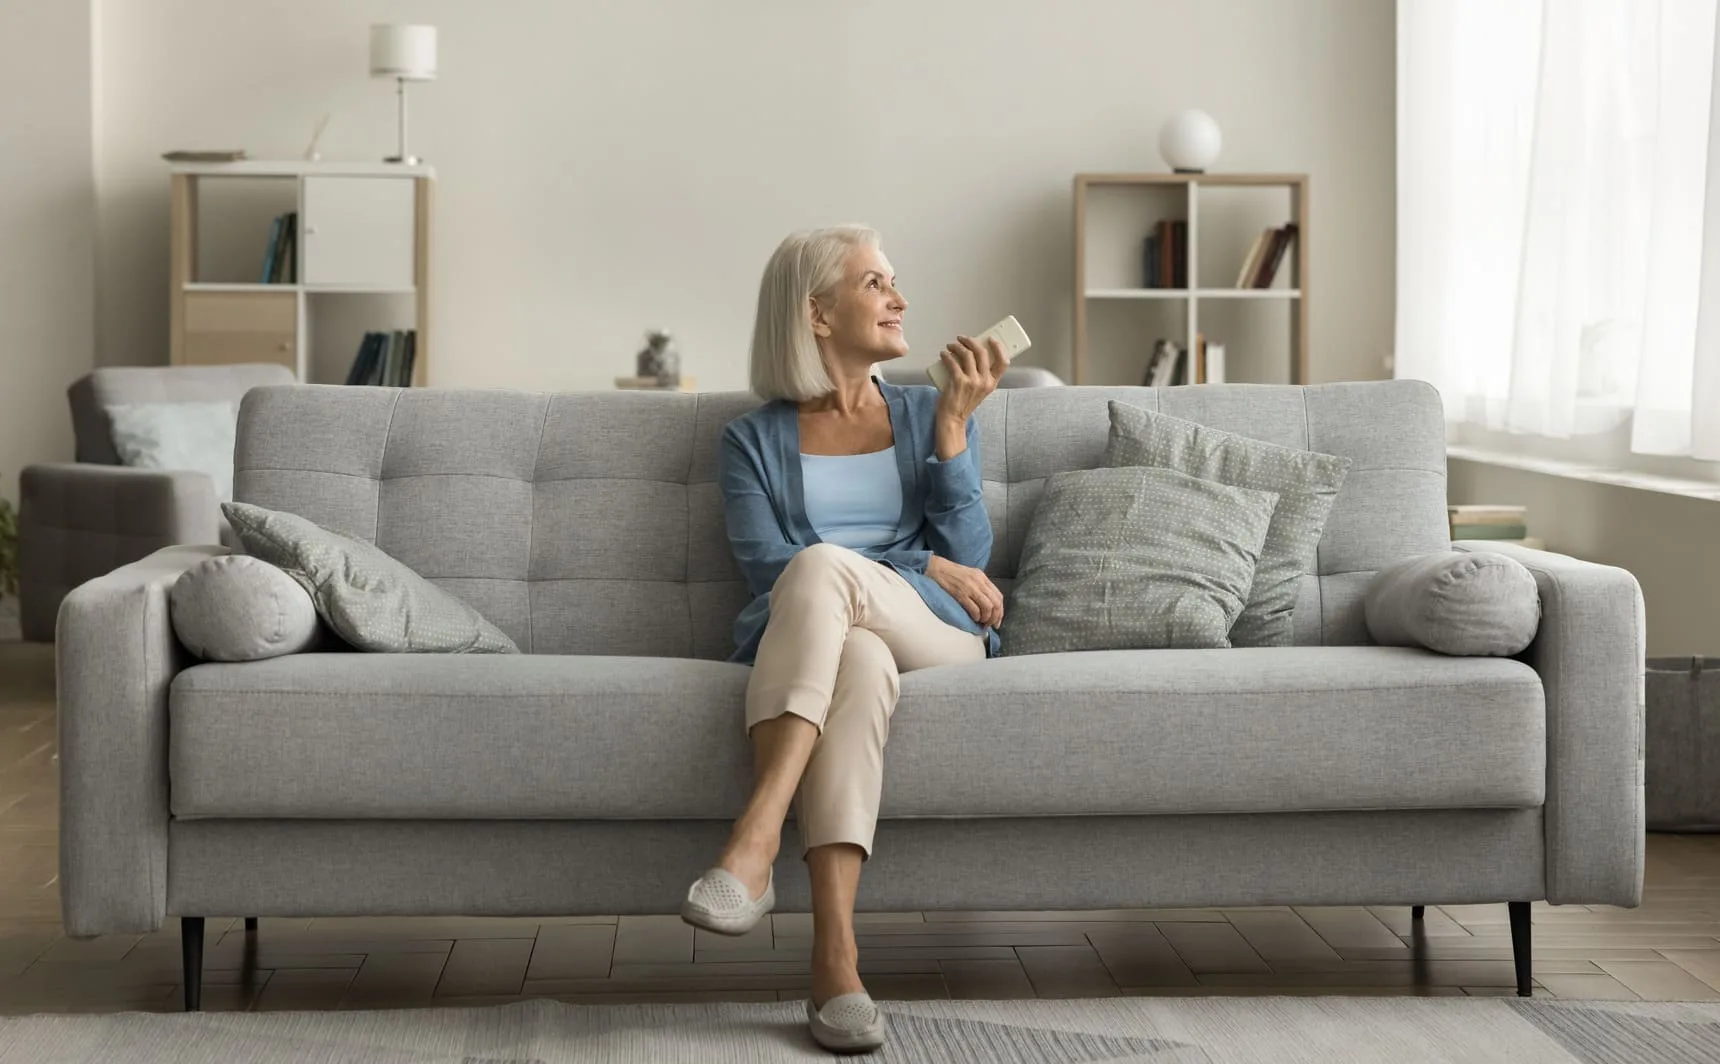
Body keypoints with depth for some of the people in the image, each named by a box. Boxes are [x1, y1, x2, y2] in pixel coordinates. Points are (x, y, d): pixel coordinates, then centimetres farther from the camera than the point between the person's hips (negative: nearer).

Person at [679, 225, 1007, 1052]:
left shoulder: (931, 416, 21)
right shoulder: (752, 440, 16)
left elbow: (967, 560, 7)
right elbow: (767, 568, -1)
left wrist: (953, 423, -1)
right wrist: (920, 565, -7)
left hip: (934, 641, 0)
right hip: (799, 646, 0)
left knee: (819, 569, -34)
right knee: (856, 657, -40)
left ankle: (752, 848, -47)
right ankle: (835, 959, -52)